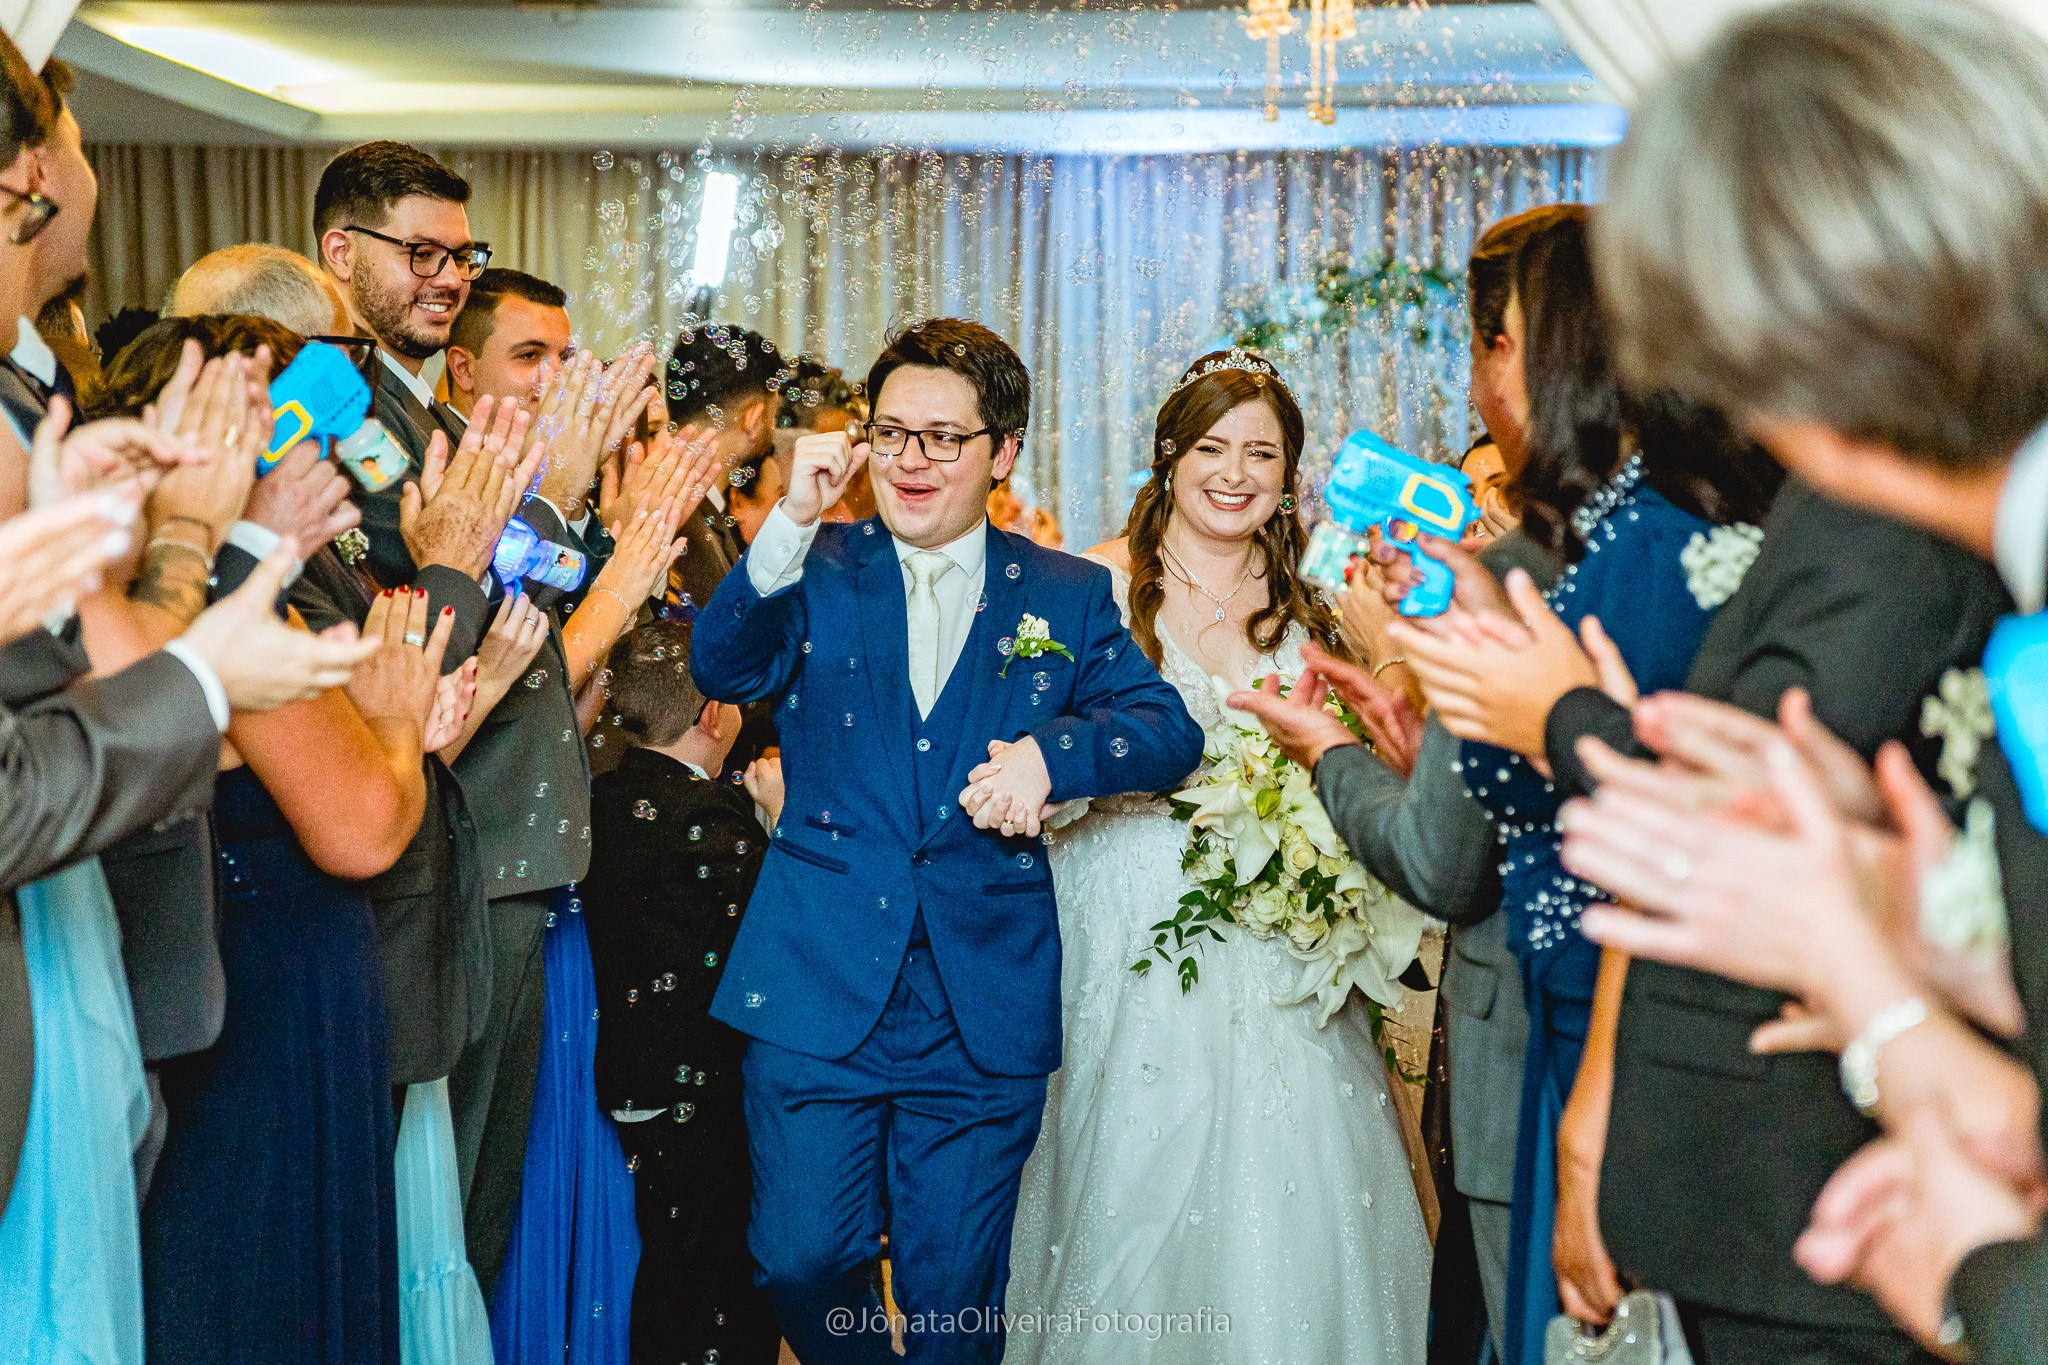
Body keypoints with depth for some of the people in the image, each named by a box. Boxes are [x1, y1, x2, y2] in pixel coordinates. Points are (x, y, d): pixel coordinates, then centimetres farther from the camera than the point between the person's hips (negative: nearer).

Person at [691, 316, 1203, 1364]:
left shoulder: (1067, 595, 7)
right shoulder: (818, 570, 6)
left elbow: (1170, 732, -1)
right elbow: (722, 669, -10)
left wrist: (1051, 750, -20)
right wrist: (792, 521, -22)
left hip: (983, 1011, 0)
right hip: (820, 996, 0)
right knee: (801, 1258, -1)